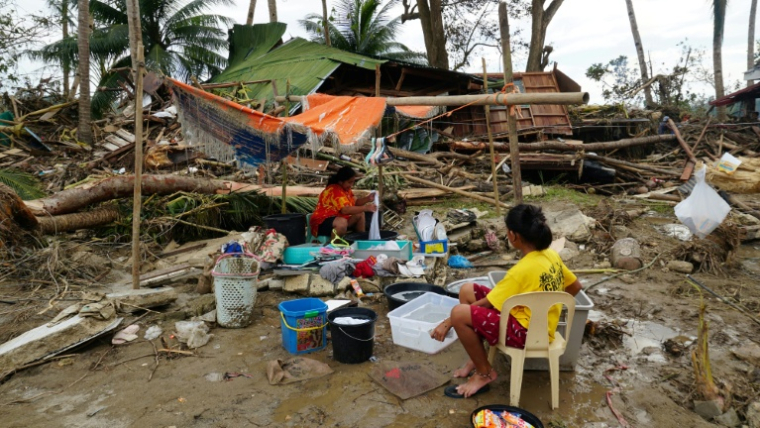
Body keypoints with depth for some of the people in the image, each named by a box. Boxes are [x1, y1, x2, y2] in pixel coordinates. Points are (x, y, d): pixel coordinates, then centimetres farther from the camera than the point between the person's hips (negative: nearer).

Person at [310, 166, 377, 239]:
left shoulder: (346, 189, 6)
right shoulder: (334, 190, -23)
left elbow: (355, 203, 13)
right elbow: (345, 210, -33)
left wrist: (367, 199, -5)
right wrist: (365, 208, -33)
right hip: (322, 223, -10)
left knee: (360, 214, 6)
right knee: (342, 222, -39)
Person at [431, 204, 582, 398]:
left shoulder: (522, 270, -26)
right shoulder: (552, 255, -1)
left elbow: (486, 304, -19)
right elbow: (575, 286, 14)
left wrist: (448, 323, -10)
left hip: (528, 332, -9)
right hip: (537, 321, 9)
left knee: (459, 314, -23)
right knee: (467, 290, 5)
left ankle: (485, 373, -1)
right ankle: (477, 358, 13)